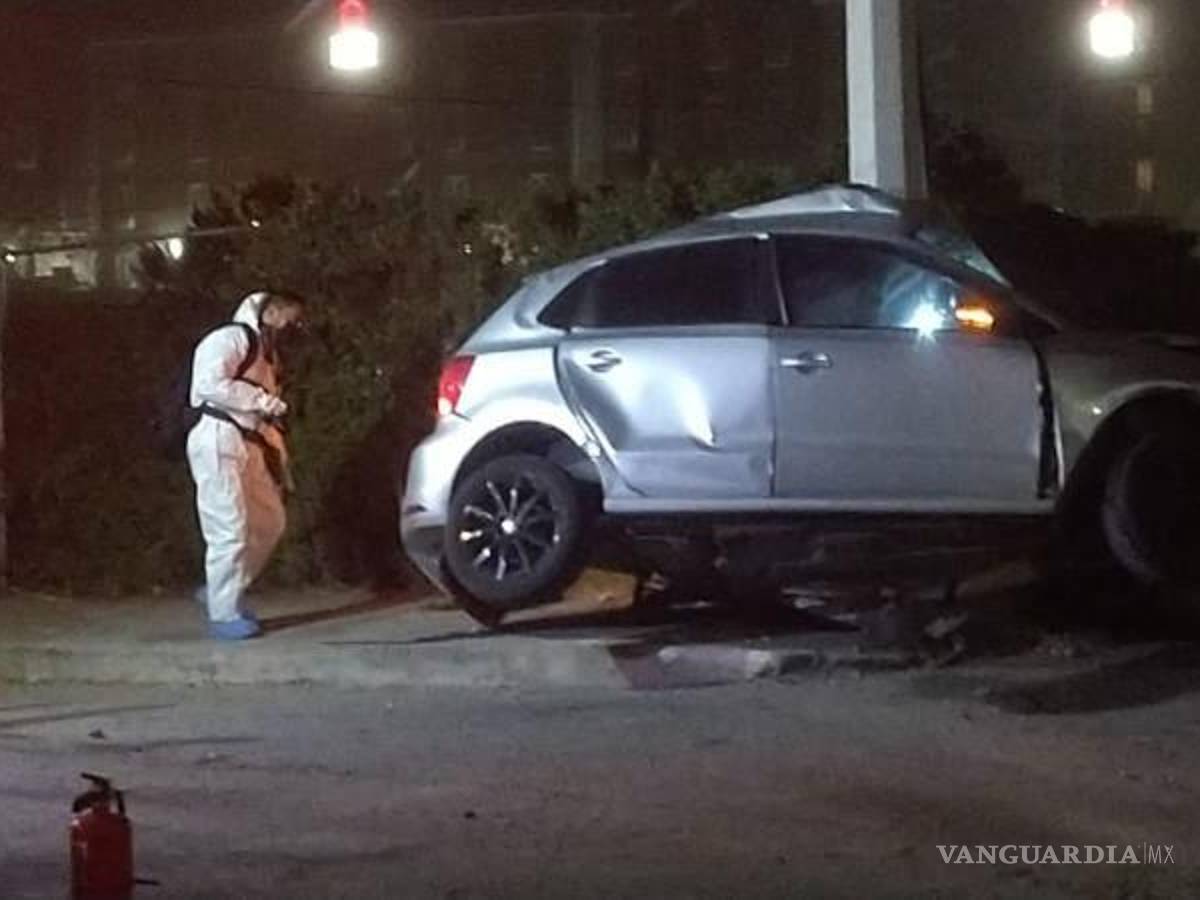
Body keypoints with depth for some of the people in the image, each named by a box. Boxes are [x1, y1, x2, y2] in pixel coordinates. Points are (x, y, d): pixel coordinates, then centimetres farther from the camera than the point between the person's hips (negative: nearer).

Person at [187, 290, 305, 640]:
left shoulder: (266, 351, 21)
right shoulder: (232, 339, -8)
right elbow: (210, 384, -23)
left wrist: (280, 466, 14)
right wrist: (265, 401, -17)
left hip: (248, 445, 10)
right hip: (219, 441, -10)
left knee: (270, 521, 10)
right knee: (230, 529, -9)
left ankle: (222, 593, 21)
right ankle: (224, 614, -2)